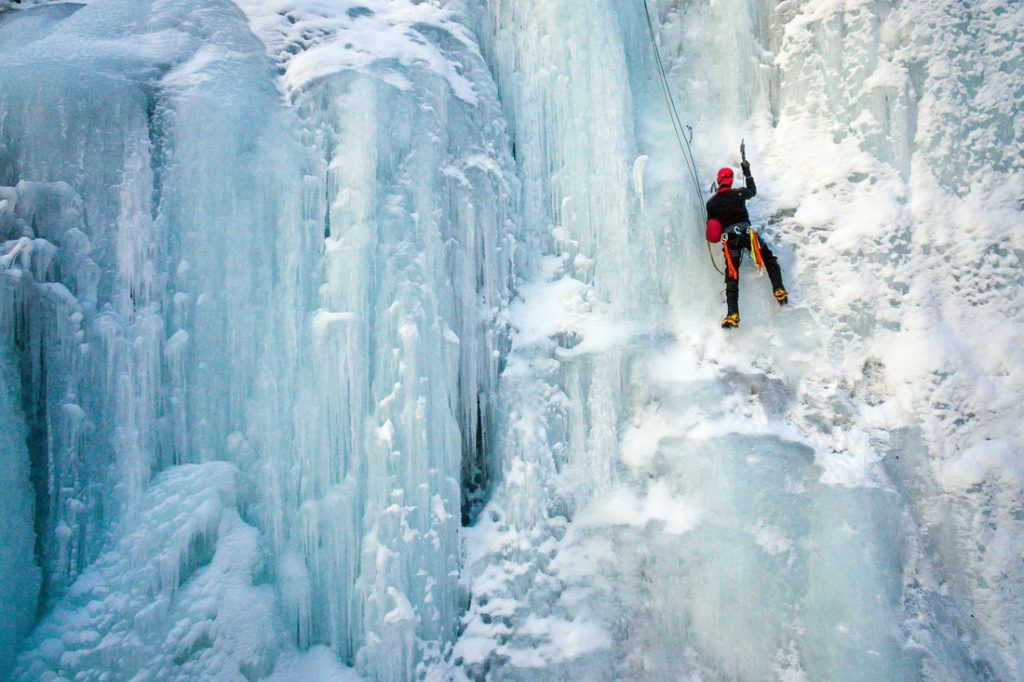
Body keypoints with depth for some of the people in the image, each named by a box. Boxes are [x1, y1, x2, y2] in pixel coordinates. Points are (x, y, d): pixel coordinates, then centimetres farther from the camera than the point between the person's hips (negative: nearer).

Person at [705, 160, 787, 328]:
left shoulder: (711, 202, 6)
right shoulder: (739, 193, 7)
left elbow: (711, 226, 13)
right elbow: (753, 191, 30)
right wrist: (747, 171, 40)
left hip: (729, 239, 0)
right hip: (746, 232, 0)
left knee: (732, 277, 0)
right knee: (769, 258, 18)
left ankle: (733, 314, -11)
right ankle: (779, 290, 2)